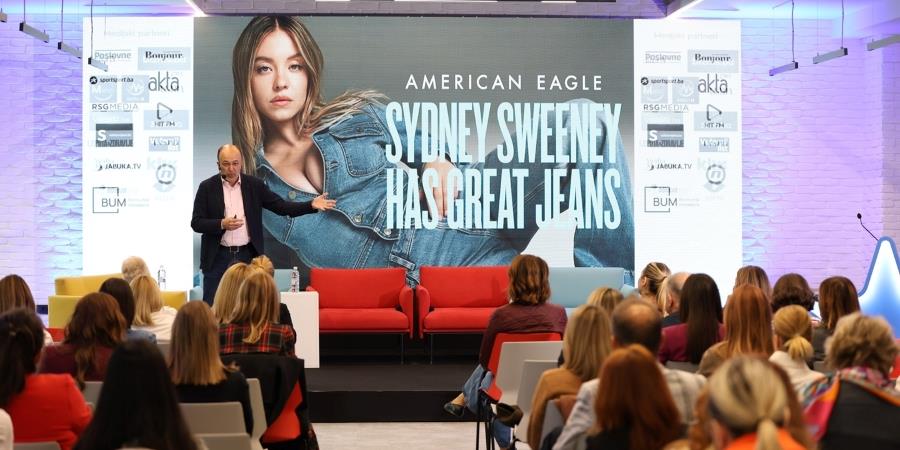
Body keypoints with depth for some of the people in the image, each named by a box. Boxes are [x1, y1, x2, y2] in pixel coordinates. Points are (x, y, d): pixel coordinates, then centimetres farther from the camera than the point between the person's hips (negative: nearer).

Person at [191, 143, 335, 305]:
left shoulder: (255, 185, 2)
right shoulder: (207, 187, -2)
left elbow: (281, 206, 1)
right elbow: (196, 223, -3)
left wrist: (311, 205, -12)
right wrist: (222, 224, -20)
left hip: (247, 255, 1)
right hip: (218, 257, -1)